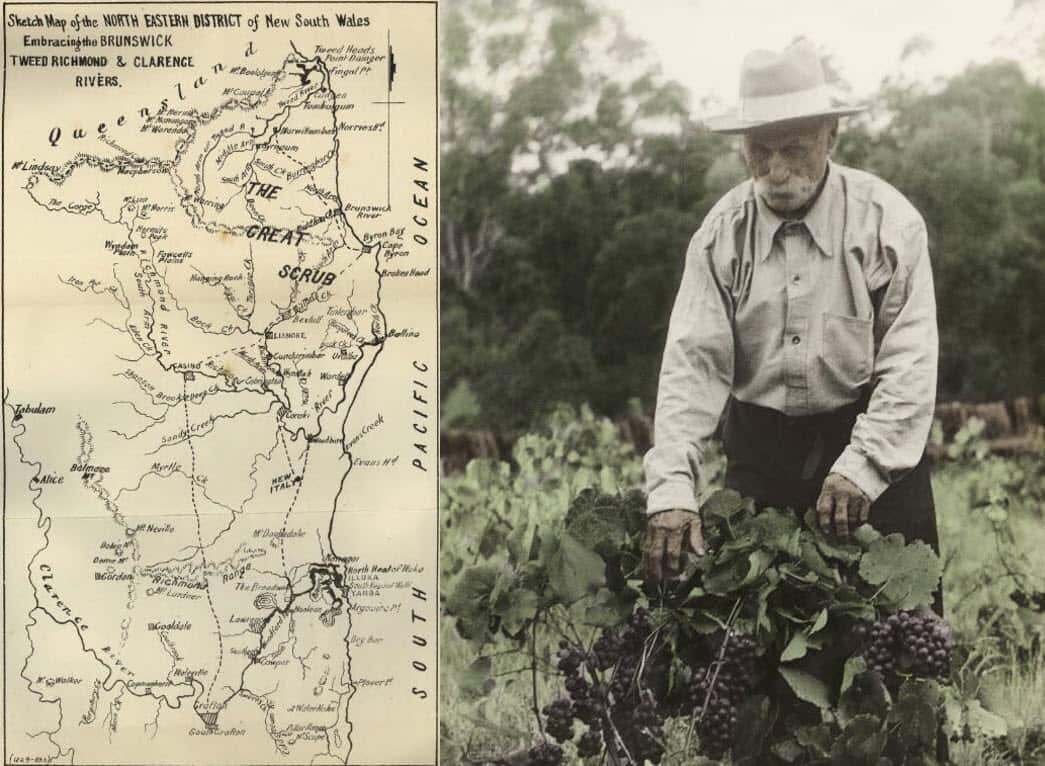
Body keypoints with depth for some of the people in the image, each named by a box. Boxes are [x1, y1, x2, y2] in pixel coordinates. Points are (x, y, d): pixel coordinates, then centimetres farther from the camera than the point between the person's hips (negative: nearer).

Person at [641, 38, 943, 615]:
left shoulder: (887, 220, -9)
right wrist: (671, 490, -22)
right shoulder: (721, 234, -3)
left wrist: (861, 469, -23)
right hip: (761, 448, 2)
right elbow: (692, 363, -11)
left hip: (875, 442, -2)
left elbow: (910, 360, -12)